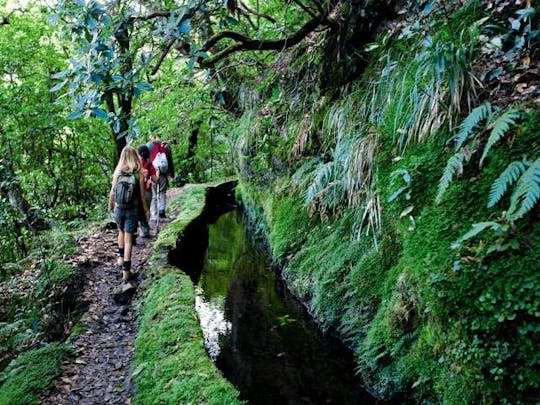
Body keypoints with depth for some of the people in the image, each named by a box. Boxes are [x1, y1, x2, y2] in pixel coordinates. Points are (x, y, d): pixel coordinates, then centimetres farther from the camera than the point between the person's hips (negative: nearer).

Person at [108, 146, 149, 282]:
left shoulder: (117, 172, -5)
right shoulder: (139, 174, -11)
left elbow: (112, 192, 1)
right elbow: (142, 195, -7)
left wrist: (110, 206, 18)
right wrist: (146, 209, 7)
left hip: (118, 208, 3)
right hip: (132, 210, -2)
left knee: (121, 232, 28)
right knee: (128, 238, 2)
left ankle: (120, 258, 37)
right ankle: (126, 270, 3)